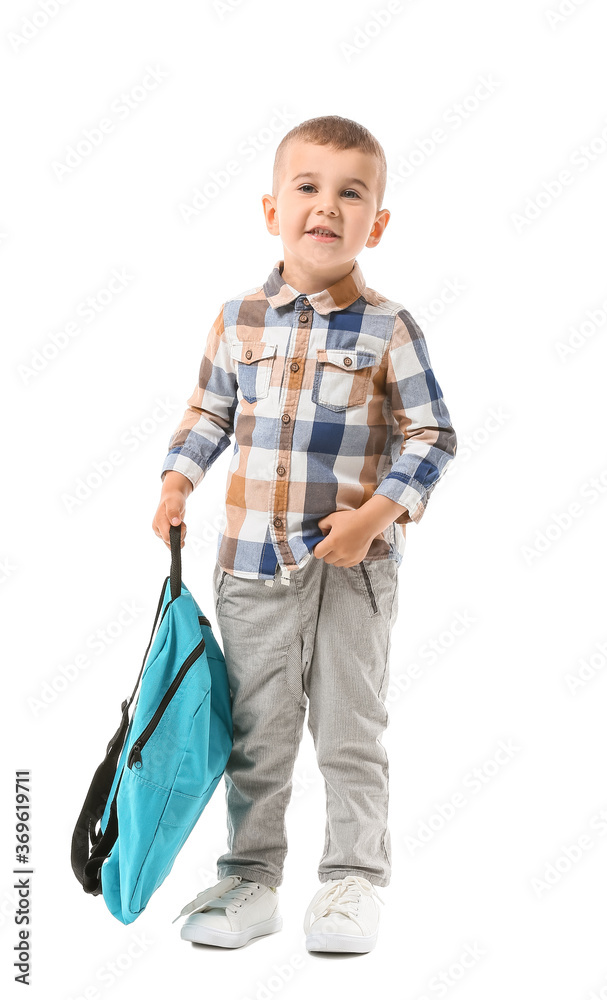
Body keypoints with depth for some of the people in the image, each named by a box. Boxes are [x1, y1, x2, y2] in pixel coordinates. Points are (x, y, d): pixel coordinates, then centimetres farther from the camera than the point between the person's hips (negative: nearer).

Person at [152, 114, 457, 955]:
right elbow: (208, 413, 14)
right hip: (253, 565, 3)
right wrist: (177, 484, 0)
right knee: (256, 733, 12)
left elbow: (433, 437, -5)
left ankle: (354, 879, 23)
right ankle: (251, 880, 25)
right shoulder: (238, 320, 2)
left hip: (354, 569, -2)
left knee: (350, 733, 8)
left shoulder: (388, 329, -6)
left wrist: (377, 515, -15)